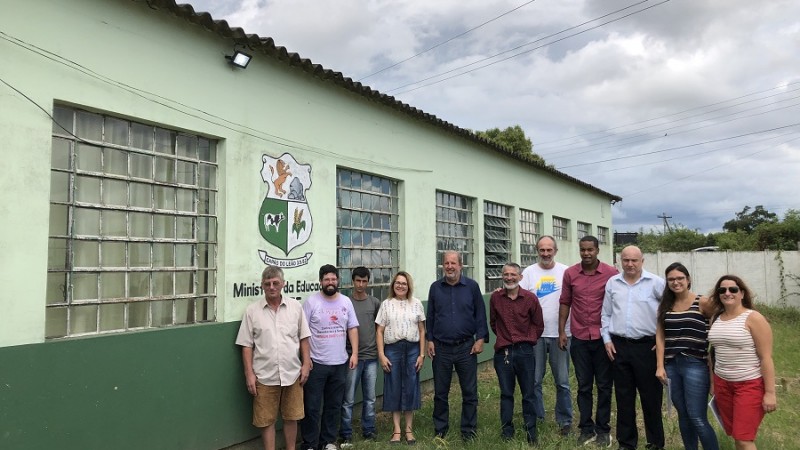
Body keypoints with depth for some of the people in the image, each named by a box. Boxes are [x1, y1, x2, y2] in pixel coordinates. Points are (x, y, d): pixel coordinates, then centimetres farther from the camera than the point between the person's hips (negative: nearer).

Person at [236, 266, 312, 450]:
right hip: (265, 376, -1)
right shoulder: (252, 310, -3)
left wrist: (305, 364, 1)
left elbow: (303, 338, 6)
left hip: (292, 374, 2)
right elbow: (247, 345, -1)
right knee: (267, 420, 9)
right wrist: (249, 374, -4)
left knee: (291, 418, 14)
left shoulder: (295, 306, 2)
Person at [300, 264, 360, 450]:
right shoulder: (311, 302, -7)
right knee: (312, 407, 4)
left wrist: (355, 353, 0)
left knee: (334, 405, 15)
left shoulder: (346, 301, 5)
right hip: (316, 363, -4)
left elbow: (352, 329, 8)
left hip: (340, 363, 4)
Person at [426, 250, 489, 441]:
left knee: (469, 392, 7)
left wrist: (481, 338, -5)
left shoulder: (472, 286, -1)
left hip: (466, 347, -1)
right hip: (441, 348, 1)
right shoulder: (435, 288, 4)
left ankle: (469, 429, 22)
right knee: (440, 392, 10)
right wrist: (430, 340, 3)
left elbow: (480, 314, 1)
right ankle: (440, 429, 24)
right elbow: (430, 316, 8)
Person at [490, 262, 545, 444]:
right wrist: (504, 338, 11)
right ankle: (507, 431, 22)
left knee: (528, 394, 7)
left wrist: (528, 341, 4)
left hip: (525, 351, -1)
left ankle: (531, 433, 20)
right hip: (503, 352, 1)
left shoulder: (530, 298, -4)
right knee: (506, 393, 10)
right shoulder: (495, 297, 0)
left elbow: (538, 325, 5)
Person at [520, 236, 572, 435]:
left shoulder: (565, 271, 1)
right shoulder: (529, 272, 1)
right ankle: (535, 418, 24)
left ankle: (565, 420, 23)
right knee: (534, 380, 10)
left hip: (560, 334, 0)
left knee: (562, 381, 9)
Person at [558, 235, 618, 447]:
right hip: (579, 338, 2)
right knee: (584, 386, 11)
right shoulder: (570, 273, 0)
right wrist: (561, 331, 4)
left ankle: (603, 430, 23)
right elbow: (565, 303, 6)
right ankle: (586, 429, 22)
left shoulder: (611, 273, -6)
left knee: (604, 386, 10)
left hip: (603, 337, -2)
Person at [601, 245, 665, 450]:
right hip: (619, 346, 3)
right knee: (624, 396, 11)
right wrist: (607, 339, 6)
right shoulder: (612, 283, 7)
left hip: (647, 346, -3)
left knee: (651, 396, 6)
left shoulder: (655, 282, -4)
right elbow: (606, 314, 12)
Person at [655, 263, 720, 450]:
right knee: (683, 415, 13)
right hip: (672, 365, 5)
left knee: (697, 418, -4)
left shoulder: (702, 303, -6)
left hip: (695, 365, -4)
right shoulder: (665, 305, 7)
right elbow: (660, 336, 7)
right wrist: (660, 366, 2)